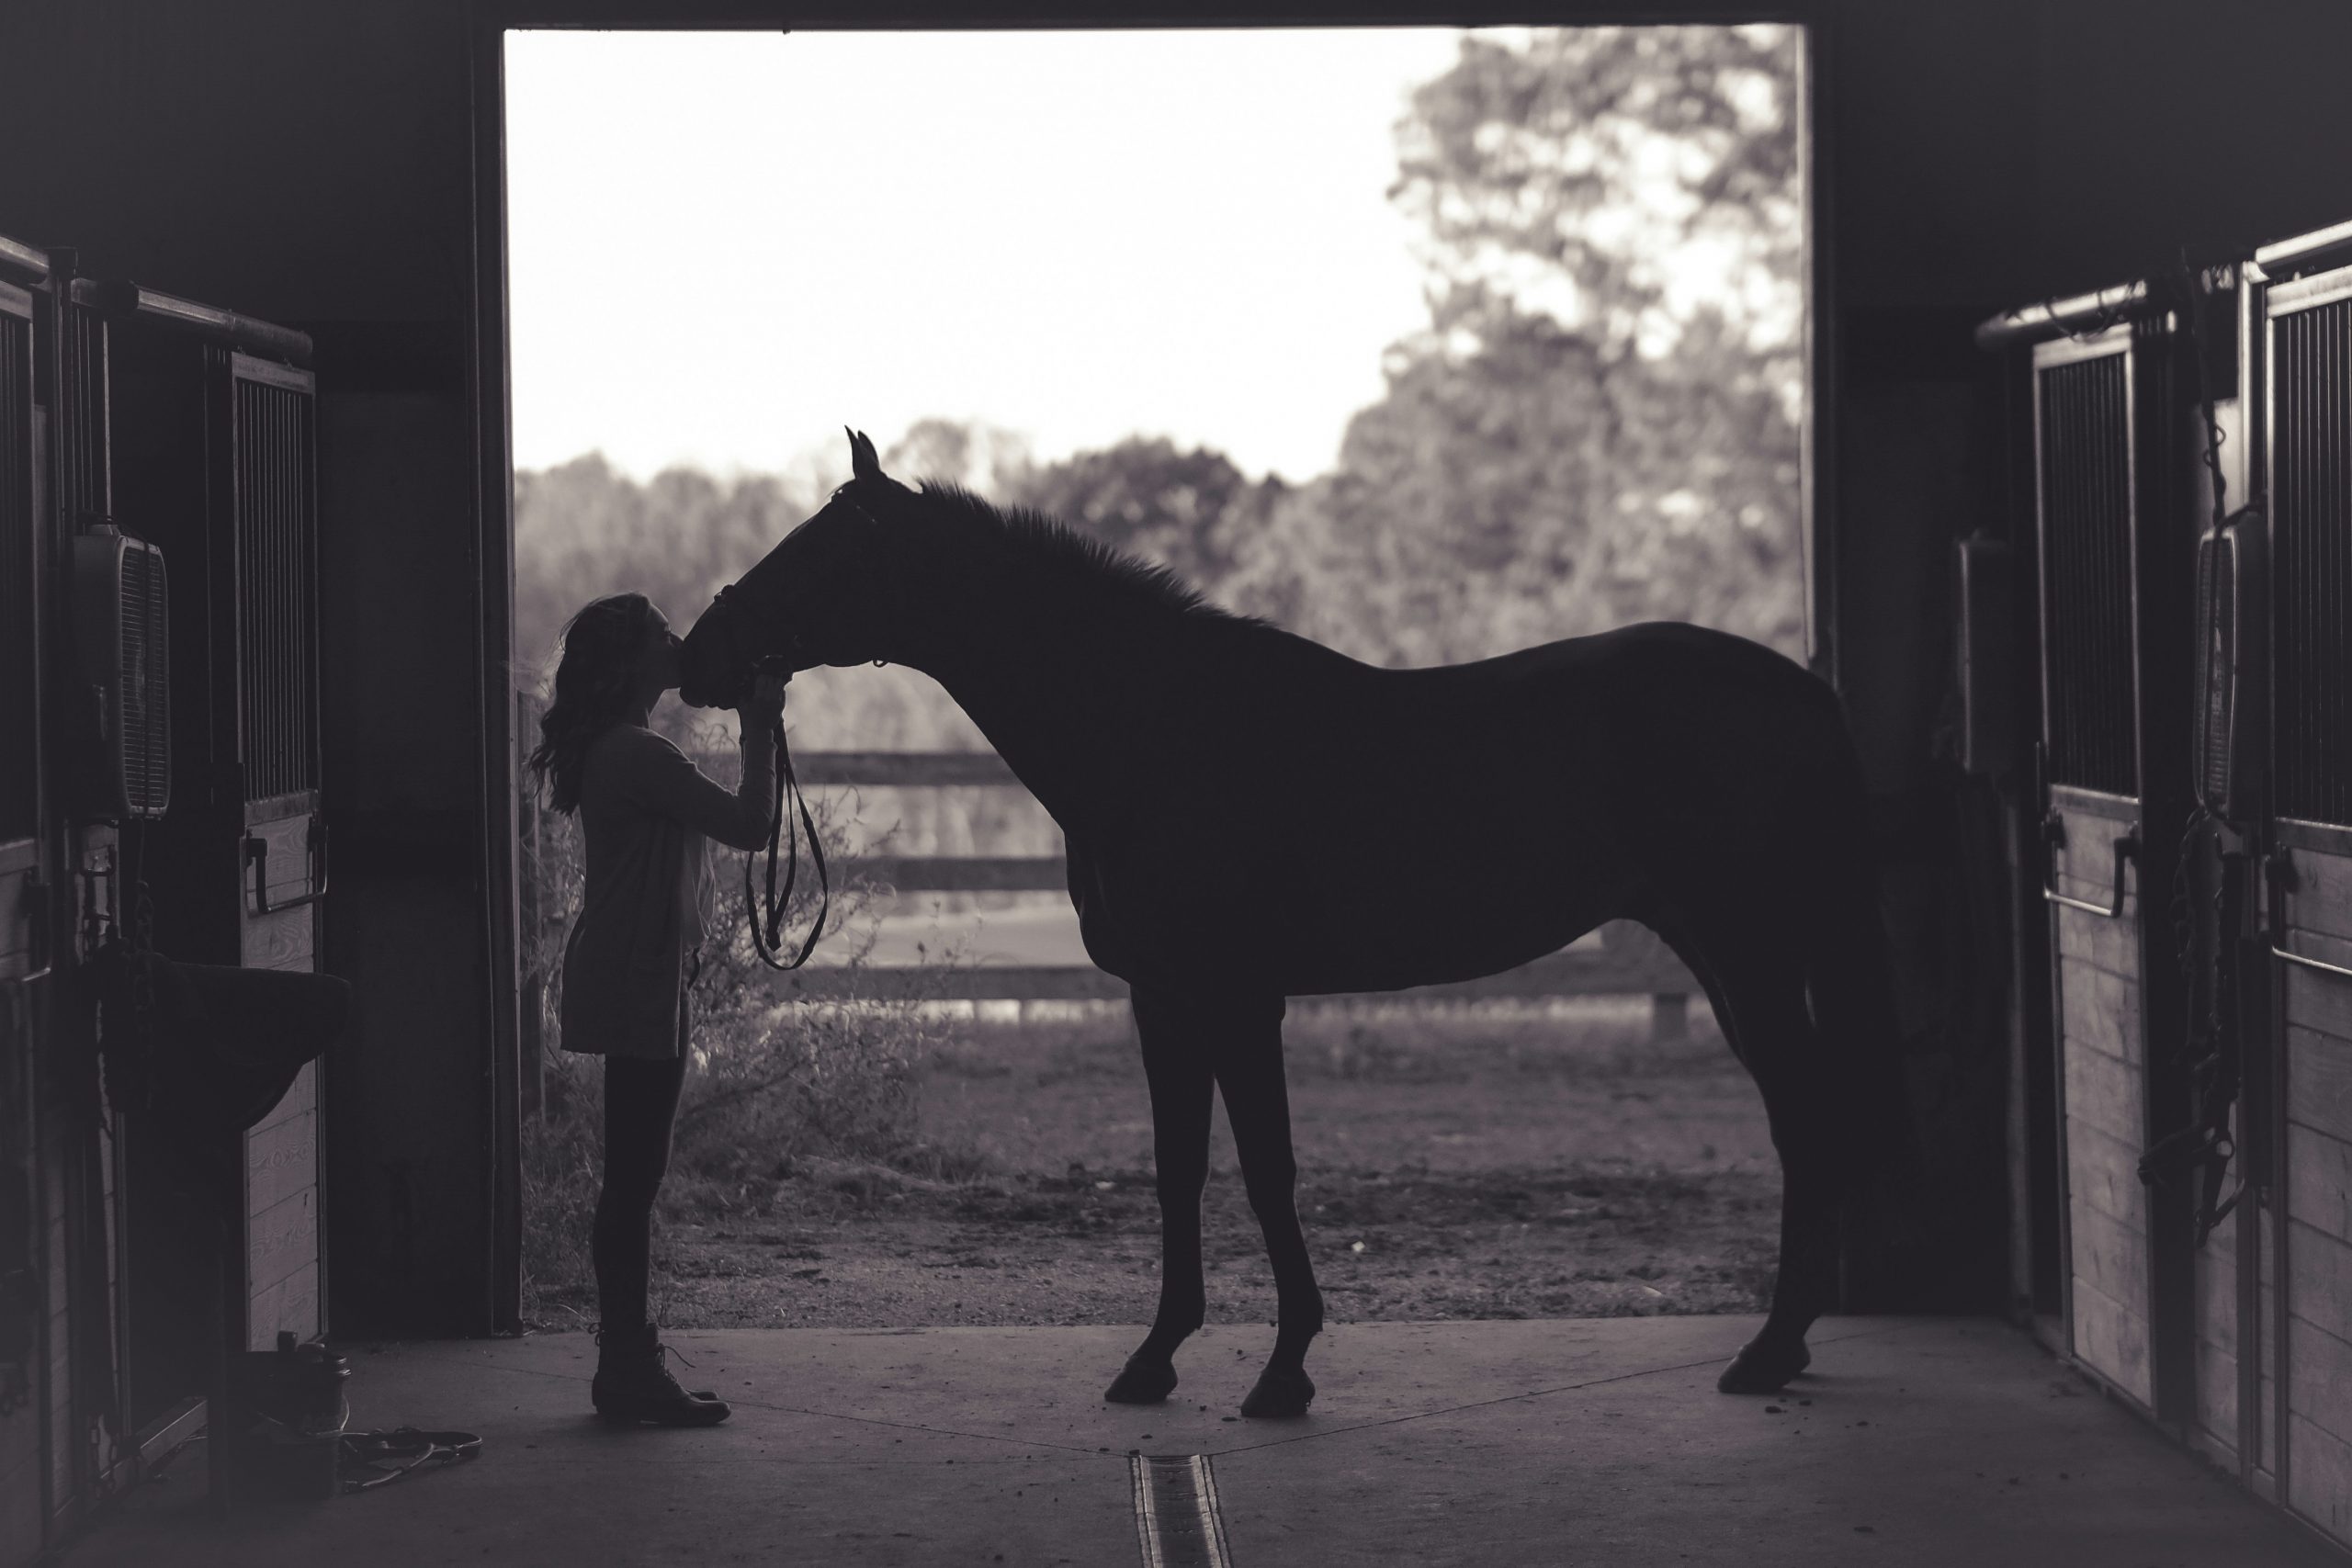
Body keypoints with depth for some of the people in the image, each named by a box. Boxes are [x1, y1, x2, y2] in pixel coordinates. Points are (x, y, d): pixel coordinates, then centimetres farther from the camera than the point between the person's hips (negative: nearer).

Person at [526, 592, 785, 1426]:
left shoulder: (607, 750, 14)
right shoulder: (639, 755, -18)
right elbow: (749, 824, -19)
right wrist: (760, 729, -11)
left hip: (626, 977, 10)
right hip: (638, 982, -10)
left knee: (632, 1175, 13)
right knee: (635, 1175, -6)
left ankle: (627, 1360, 19)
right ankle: (630, 1370, -2)